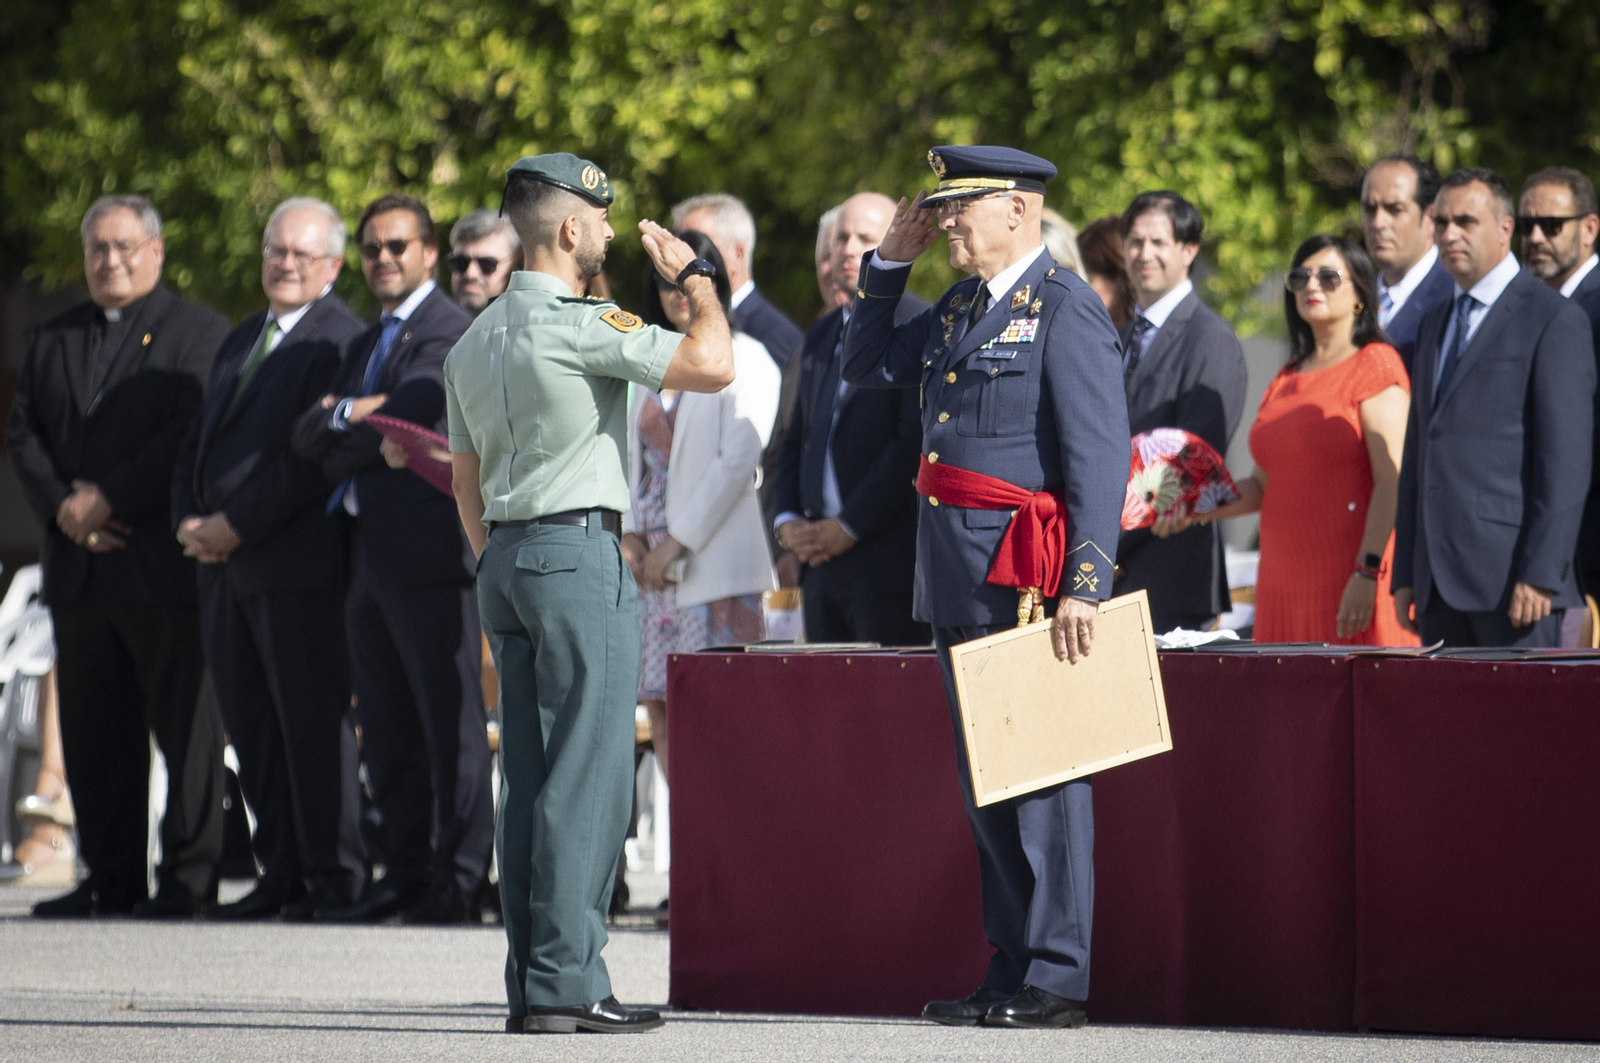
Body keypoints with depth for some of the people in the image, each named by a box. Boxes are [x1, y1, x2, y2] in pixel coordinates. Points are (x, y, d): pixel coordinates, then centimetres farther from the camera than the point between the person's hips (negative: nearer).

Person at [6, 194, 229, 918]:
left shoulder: (198, 333, 1)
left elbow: (191, 436, -10)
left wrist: (108, 499, -15)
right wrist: (61, 506, -7)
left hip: (164, 565, -5)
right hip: (79, 571, 5)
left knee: (185, 727, -3)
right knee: (93, 730, 6)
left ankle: (188, 878, 0)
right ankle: (111, 878, 10)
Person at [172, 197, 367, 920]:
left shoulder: (340, 340, -8)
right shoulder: (241, 342, 21)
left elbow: (314, 454, -16)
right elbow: (199, 444, 22)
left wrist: (236, 526, -15)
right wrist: (190, 521, 4)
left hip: (297, 565, -8)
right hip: (226, 565, 8)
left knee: (311, 722, -5)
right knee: (251, 727, 8)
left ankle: (334, 879, -1)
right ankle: (281, 876, 12)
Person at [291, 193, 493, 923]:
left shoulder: (451, 332, -6)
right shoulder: (364, 347, 23)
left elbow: (410, 420, -17)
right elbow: (308, 437, 13)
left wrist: (341, 429, -1)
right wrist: (348, 415, -7)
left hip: (430, 554, -9)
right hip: (370, 555, 9)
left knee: (449, 721, -7)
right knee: (386, 732, 10)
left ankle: (458, 880, -7)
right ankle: (406, 874, 14)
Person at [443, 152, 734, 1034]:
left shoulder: (475, 341, 15)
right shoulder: (580, 325, -12)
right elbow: (713, 365, -16)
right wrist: (694, 276, 0)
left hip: (504, 559, 9)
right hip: (578, 549, -9)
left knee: (528, 777, 7)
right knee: (586, 773, -8)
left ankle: (530, 983, 6)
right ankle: (564, 982, -12)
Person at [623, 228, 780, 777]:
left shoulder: (743, 360, -3)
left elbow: (739, 459, -11)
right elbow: (634, 452, 17)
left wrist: (678, 543, -13)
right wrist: (631, 535, 1)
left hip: (714, 561, -7)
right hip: (653, 561, 7)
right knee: (659, 702, 2)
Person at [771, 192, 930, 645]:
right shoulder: (819, 339, 21)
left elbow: (917, 440, -14)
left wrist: (850, 526, -13)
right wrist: (787, 520, 5)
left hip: (891, 558, -8)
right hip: (823, 562, 8)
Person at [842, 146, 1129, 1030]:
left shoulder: (1066, 311, -11)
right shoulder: (958, 308, 15)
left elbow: (1100, 458, -16)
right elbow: (867, 368, 26)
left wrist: (1085, 585, -23)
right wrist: (889, 263, 14)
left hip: (1025, 575, -9)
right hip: (959, 579, 9)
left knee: (1043, 774, -4)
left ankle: (1055, 980, -1)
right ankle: (1011, 969, 18)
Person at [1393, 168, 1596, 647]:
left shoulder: (1554, 320, -3)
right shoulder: (1437, 325, 21)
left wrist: (1541, 575, -17)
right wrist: (1405, 576, 15)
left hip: (1511, 575, -7)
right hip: (1442, 584, 7)